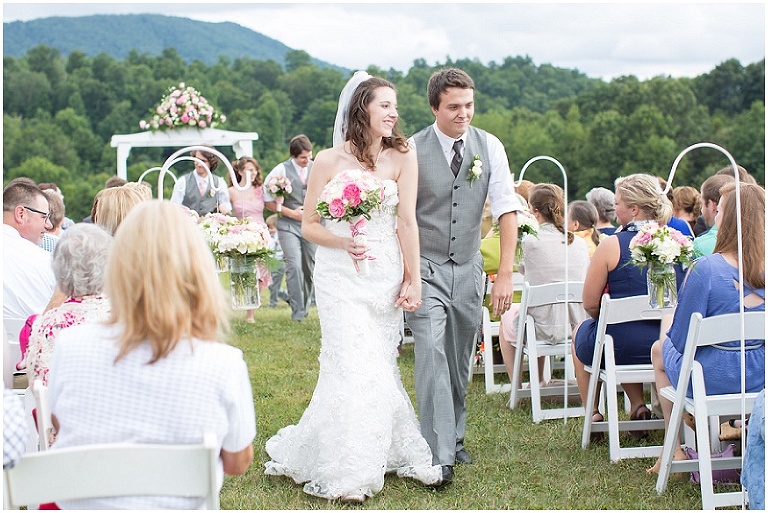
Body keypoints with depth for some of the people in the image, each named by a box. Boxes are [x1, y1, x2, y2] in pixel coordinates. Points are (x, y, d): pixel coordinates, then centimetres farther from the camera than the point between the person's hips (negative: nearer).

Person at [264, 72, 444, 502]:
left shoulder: (402, 157, -1)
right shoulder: (330, 161, -3)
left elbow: (407, 222, -3)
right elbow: (309, 225, 2)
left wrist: (413, 281, -5)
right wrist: (343, 242, -16)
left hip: (387, 275, 2)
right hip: (341, 276, -2)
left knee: (380, 366, 8)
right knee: (353, 366, -7)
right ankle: (346, 474, 4)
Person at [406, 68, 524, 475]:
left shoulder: (489, 147, -2)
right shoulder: (413, 150, -10)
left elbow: (506, 209, -5)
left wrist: (505, 273, -11)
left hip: (468, 267, 3)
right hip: (425, 267, -3)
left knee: (460, 362, 13)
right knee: (432, 355, -15)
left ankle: (453, 437, 32)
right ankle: (438, 455, -13)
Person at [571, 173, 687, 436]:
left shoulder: (611, 245, -15)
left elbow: (590, 303, -11)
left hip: (624, 347, -5)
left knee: (581, 333, 29)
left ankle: (593, 415, 31)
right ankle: (638, 406, 25)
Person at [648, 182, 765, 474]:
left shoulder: (705, 269, -22)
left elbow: (681, 340, -15)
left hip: (713, 379, -5)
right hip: (759, 378, 5)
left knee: (660, 349, 28)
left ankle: (675, 450, 29)